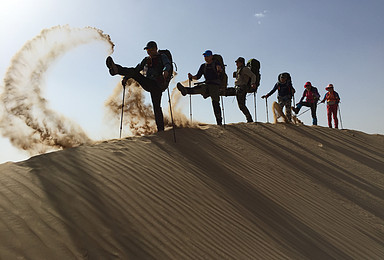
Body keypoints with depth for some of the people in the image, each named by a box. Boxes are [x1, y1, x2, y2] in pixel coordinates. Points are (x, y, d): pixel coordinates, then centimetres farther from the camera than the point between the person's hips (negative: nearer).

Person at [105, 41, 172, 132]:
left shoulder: (162, 57, 7)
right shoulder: (146, 60, 21)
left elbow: (168, 65, -14)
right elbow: (137, 69, 20)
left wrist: (165, 70, -38)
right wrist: (126, 77, 7)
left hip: (157, 85, -5)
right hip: (147, 84, 5)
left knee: (156, 106, -13)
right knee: (133, 72, -16)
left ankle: (161, 129, -9)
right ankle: (116, 69, -41)